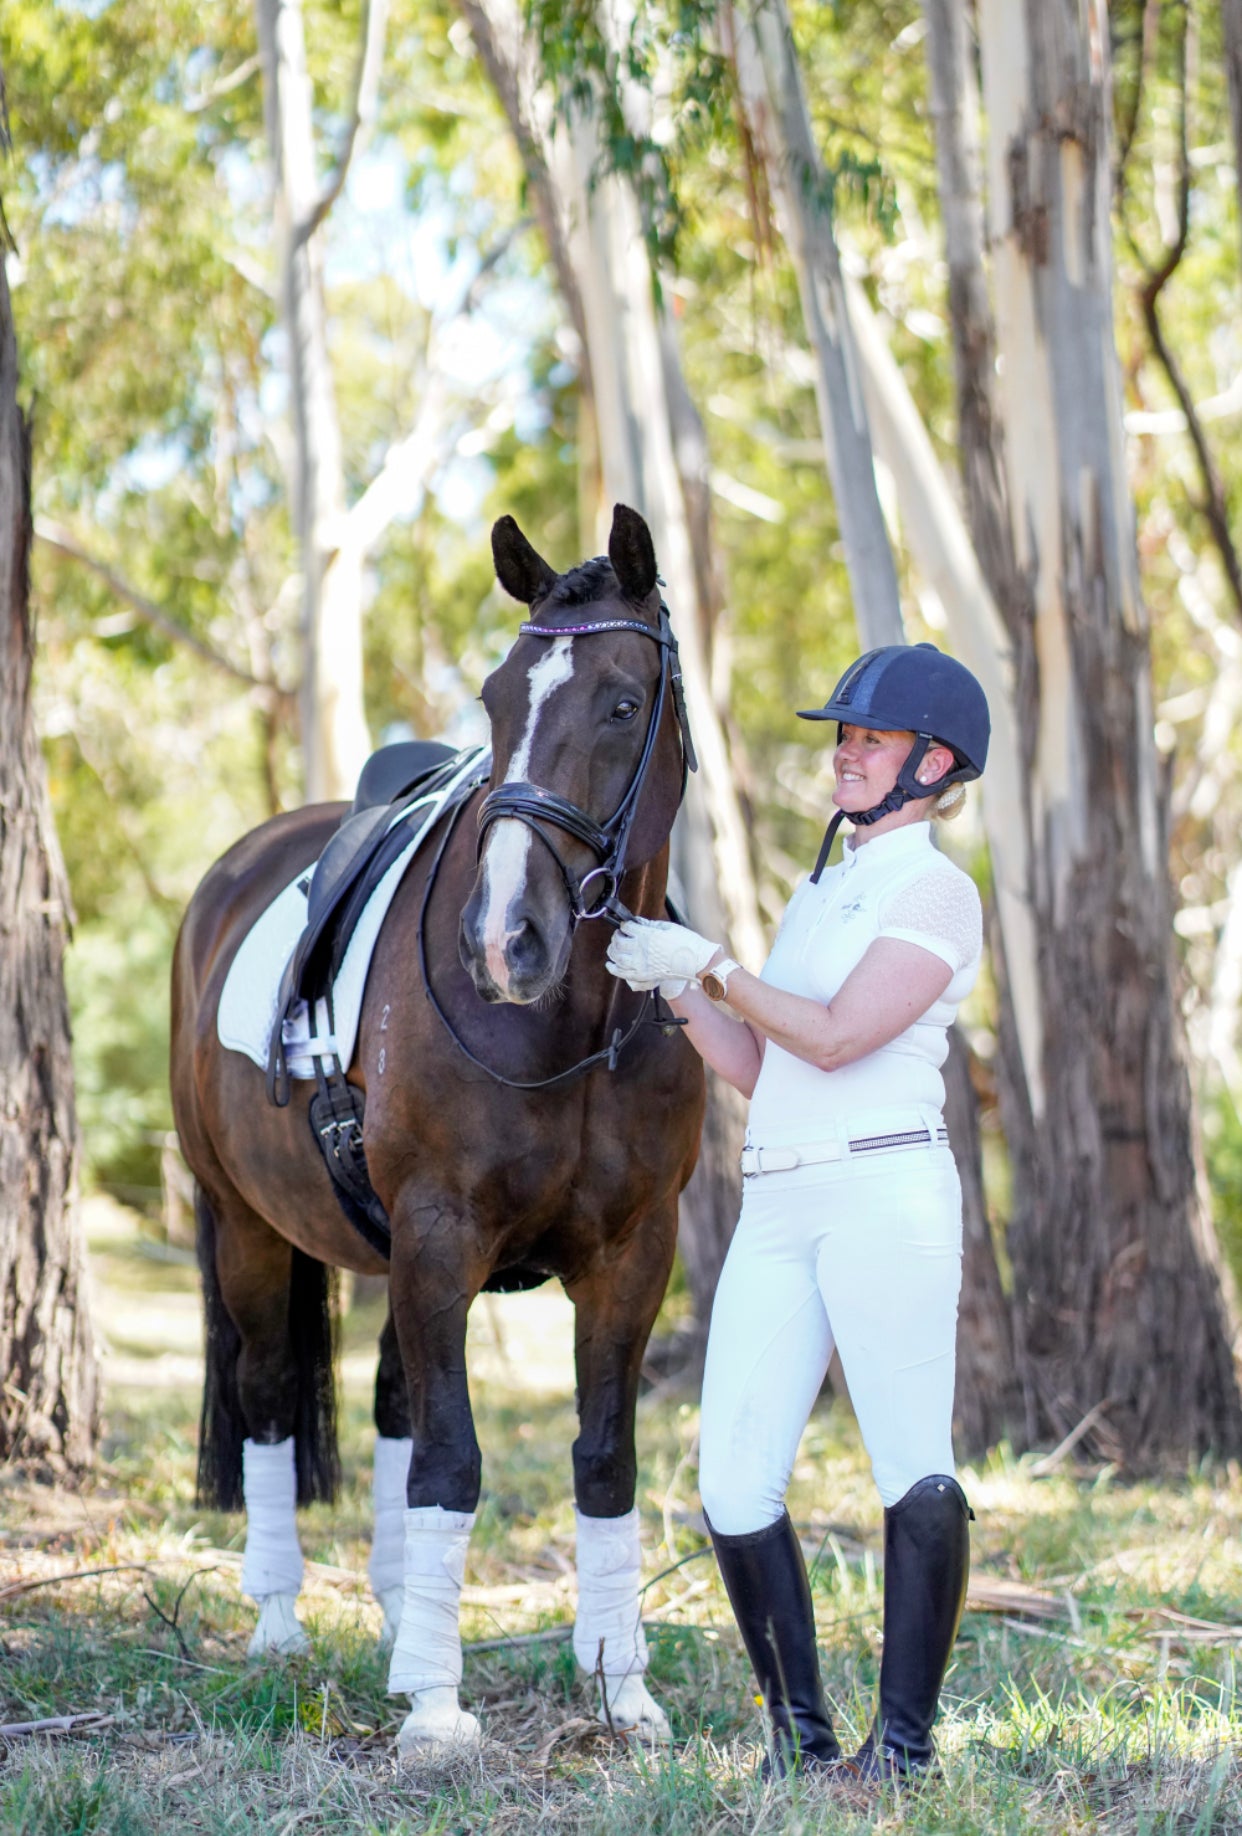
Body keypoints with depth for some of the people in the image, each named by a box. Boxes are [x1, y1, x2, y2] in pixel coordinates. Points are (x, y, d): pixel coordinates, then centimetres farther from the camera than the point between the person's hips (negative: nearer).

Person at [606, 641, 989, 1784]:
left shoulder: (938, 893, -1)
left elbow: (835, 1038, -13)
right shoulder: (822, 894, 23)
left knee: (914, 1473, -9)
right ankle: (799, 1729, 10)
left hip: (885, 1195, -7)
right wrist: (674, 990, 10)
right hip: (778, 1208, 8)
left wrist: (712, 964, -5)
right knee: (735, 1486, 0)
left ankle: (905, 1736, -3)